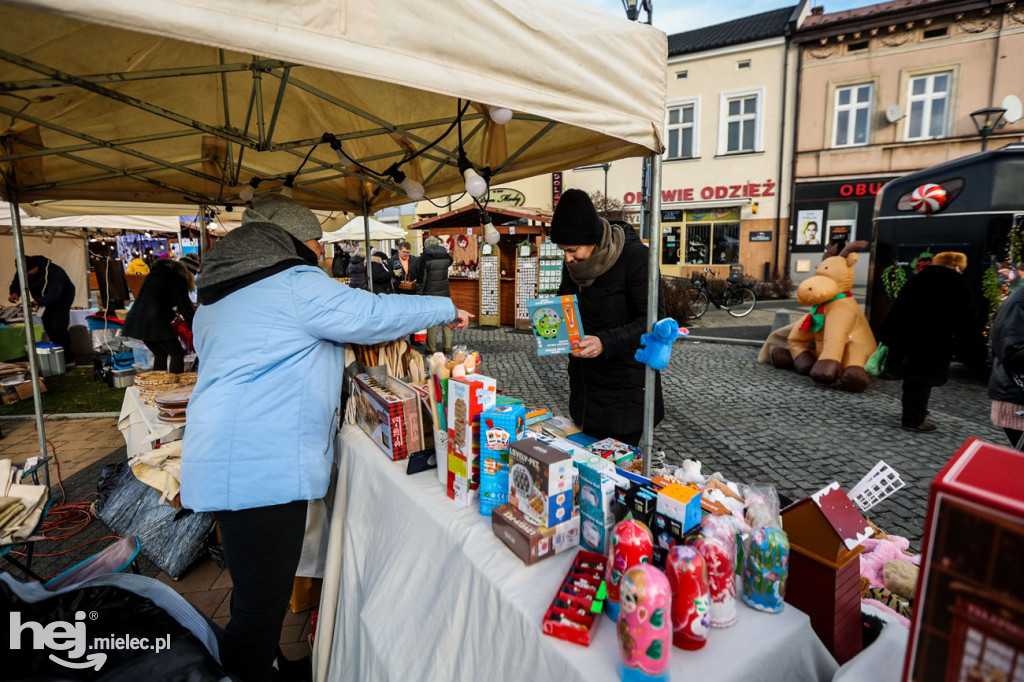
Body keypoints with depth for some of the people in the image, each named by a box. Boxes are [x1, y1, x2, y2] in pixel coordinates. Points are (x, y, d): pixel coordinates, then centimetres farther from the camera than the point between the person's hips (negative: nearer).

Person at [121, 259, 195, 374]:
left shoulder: (154, 273, 23)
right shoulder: (178, 277, -2)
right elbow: (184, 306, -6)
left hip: (135, 319, 8)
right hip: (155, 321, -8)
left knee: (160, 355, 19)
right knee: (178, 354, 1)